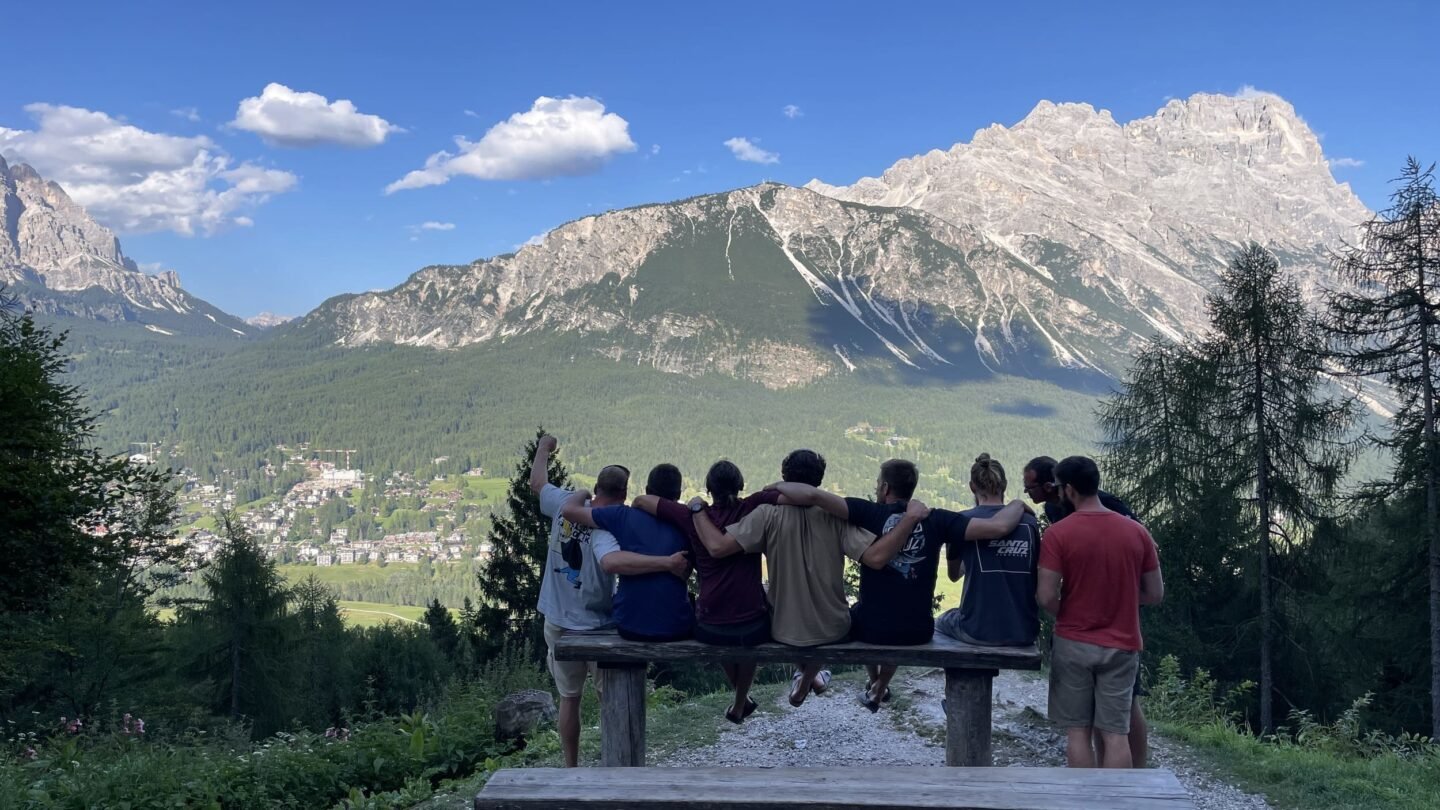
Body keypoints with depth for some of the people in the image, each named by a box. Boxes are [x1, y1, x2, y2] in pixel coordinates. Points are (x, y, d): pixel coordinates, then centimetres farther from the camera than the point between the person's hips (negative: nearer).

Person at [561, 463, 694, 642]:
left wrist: (582, 494, 20)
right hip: (677, 629, 0)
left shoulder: (624, 515, -3)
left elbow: (569, 510, 2)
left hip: (630, 627, 1)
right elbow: (685, 574, 2)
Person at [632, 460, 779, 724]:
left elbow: (641, 500, -2)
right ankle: (739, 705, 46)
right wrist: (771, 489, 2)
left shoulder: (693, 517, -6)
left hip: (710, 630, 1)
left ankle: (741, 699, 55)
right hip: (753, 628, -1)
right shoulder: (752, 508, -8)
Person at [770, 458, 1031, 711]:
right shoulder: (936, 520, -9)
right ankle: (879, 689, 47)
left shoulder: (870, 513, -13)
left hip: (871, 628, -2)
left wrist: (775, 488, -8)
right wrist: (1018, 504, 6)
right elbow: (998, 527, -15)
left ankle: (875, 682, 52)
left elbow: (813, 495, -25)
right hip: (919, 631, 2)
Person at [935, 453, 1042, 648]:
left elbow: (953, 575, 8)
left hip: (979, 632, -3)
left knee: (940, 622, 29)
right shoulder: (1029, 522, 0)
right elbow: (1038, 578, 9)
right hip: (1025, 634, 3)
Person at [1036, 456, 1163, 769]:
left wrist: (1066, 615, 6)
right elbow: (1155, 595, 4)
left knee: (1077, 731, 6)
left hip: (1073, 644, -2)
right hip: (1121, 646, 3)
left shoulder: (1058, 533, -12)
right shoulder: (1137, 532, -1)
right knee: (1116, 734, 5)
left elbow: (1046, 597, -14)